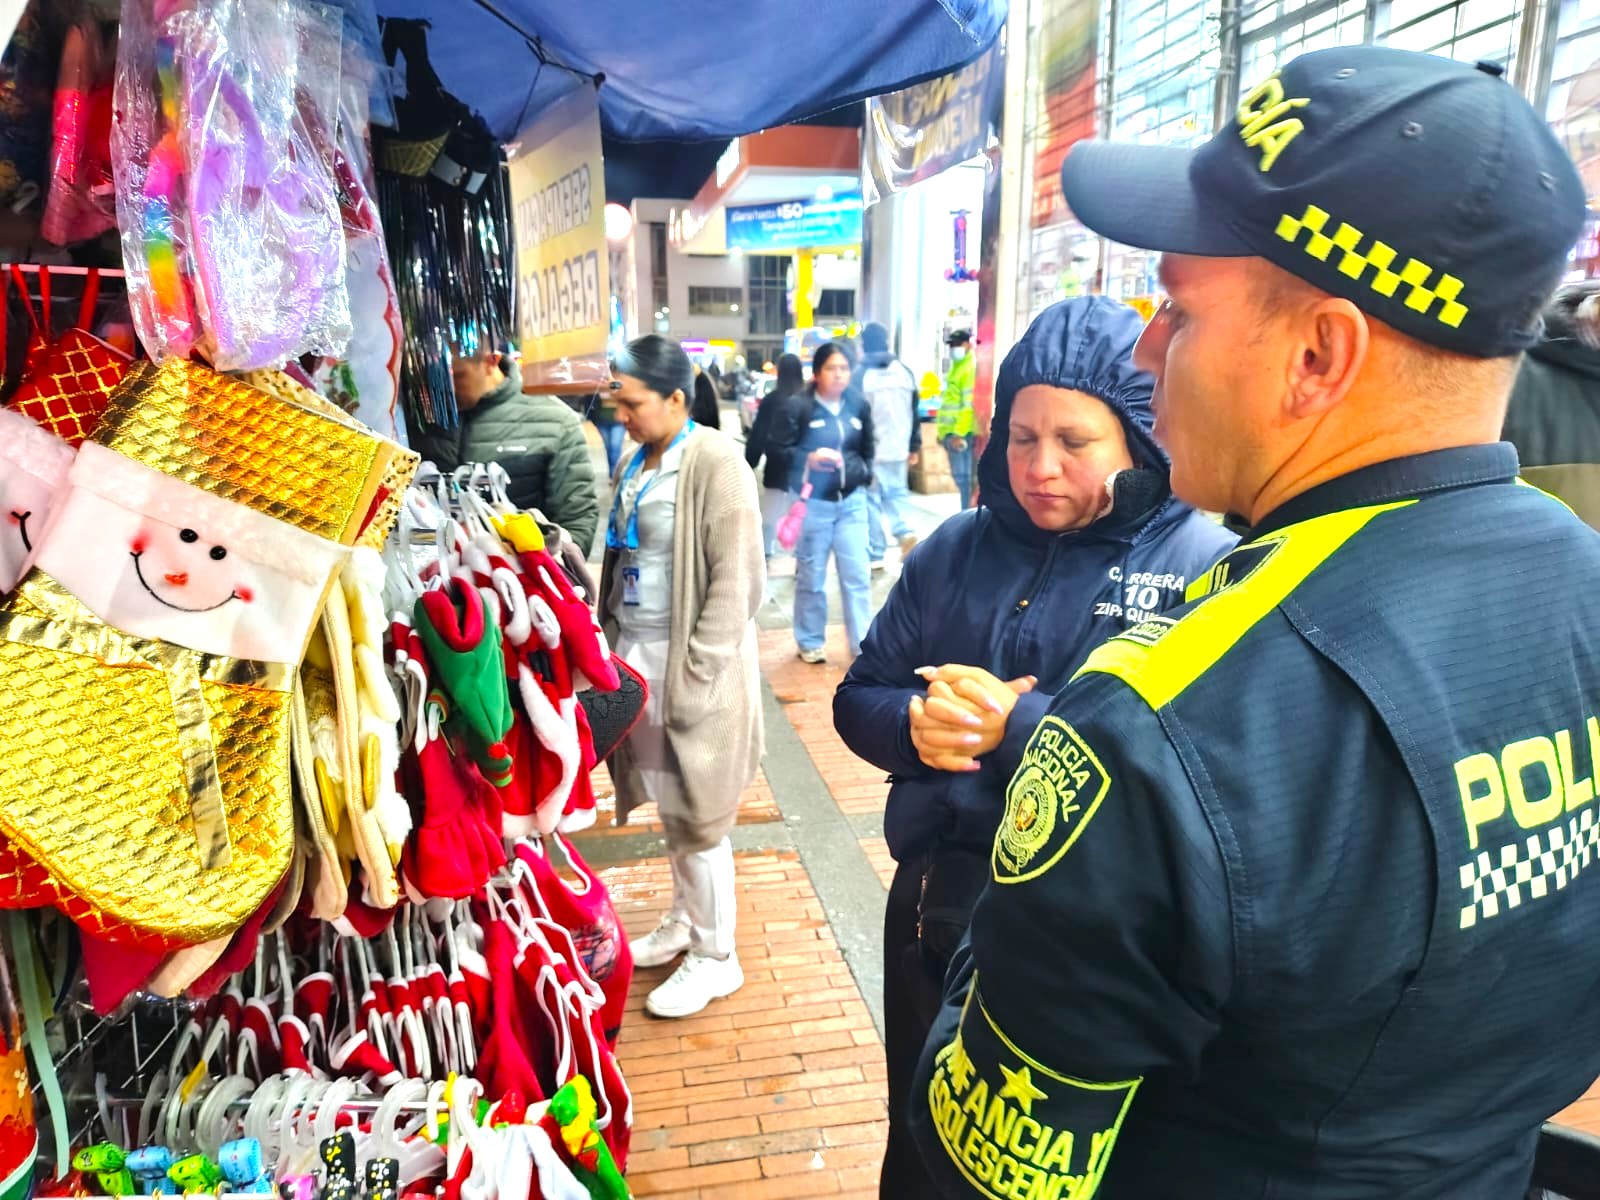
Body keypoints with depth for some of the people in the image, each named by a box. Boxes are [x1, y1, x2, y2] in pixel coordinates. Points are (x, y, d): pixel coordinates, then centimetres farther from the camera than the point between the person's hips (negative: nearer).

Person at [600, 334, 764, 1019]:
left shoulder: (715, 464, -15)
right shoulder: (635, 463, 9)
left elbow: (735, 581, -17)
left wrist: (692, 677, -17)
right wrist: (611, 647, 9)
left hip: (685, 666, -7)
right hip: (635, 657, 7)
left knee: (698, 817, 4)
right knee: (668, 809, 20)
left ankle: (715, 957, 22)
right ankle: (683, 922, 39)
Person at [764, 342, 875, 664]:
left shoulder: (858, 404, 5)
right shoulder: (797, 406, -11)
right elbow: (775, 448, -11)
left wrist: (864, 472, 6)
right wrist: (808, 459, -24)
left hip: (852, 501, 4)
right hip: (813, 502, -3)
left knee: (858, 575, 2)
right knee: (811, 576, 9)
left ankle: (863, 644, 11)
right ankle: (810, 642, 24)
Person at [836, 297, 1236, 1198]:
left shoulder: (1205, 564, -13)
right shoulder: (958, 548, 0)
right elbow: (861, 698, 3)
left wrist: (1018, 724, -29)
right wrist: (918, 725, -19)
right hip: (934, 905, 4)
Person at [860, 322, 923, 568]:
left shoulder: (861, 374, -8)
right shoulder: (905, 372, 6)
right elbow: (915, 412, 10)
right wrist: (914, 446, 17)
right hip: (898, 448, 4)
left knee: (872, 499, 3)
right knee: (896, 493, 19)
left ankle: (875, 554, 5)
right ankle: (904, 530, -4)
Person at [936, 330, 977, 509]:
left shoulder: (971, 367, -11)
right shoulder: (956, 366, 20)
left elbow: (969, 405, -18)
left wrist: (959, 433, -22)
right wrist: (943, 430, 21)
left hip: (962, 433, -10)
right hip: (951, 431, 10)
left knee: (963, 475, -8)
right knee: (959, 475, 13)